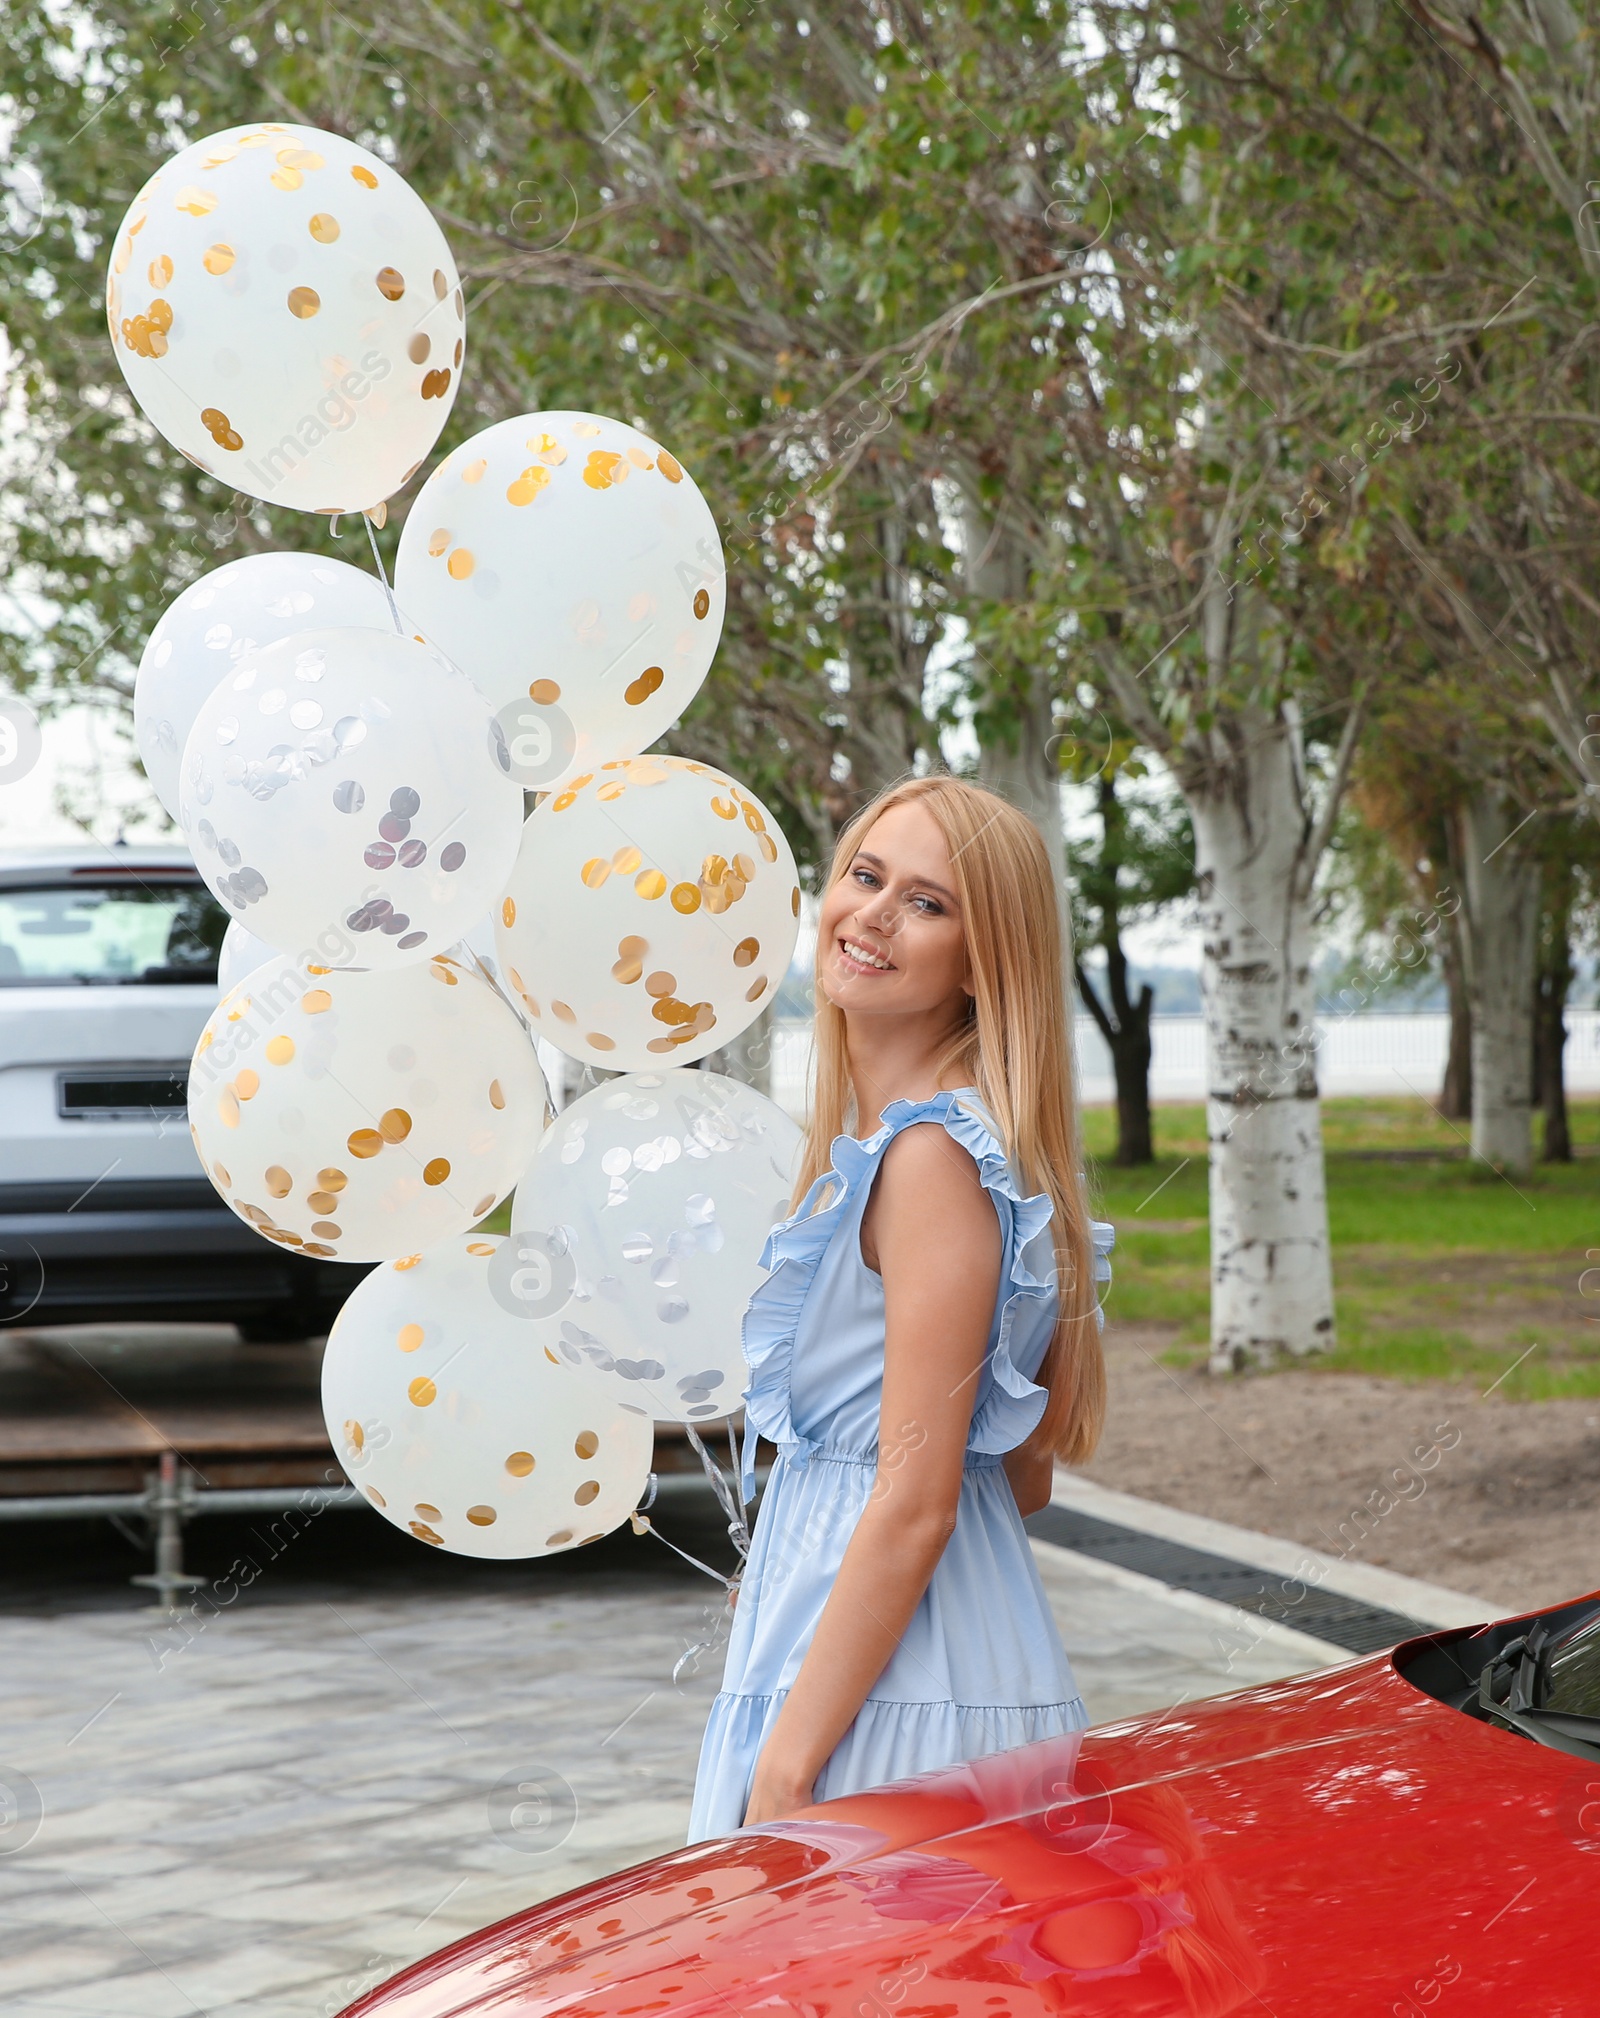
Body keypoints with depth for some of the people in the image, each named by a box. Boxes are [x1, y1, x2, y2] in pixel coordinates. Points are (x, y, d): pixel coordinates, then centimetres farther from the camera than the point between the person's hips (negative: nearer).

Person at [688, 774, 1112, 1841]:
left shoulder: (933, 1154, -16)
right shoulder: (879, 1140, 13)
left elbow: (916, 1503, -19)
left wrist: (783, 1770, -18)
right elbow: (1025, 1482, 16)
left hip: (901, 1707, -9)